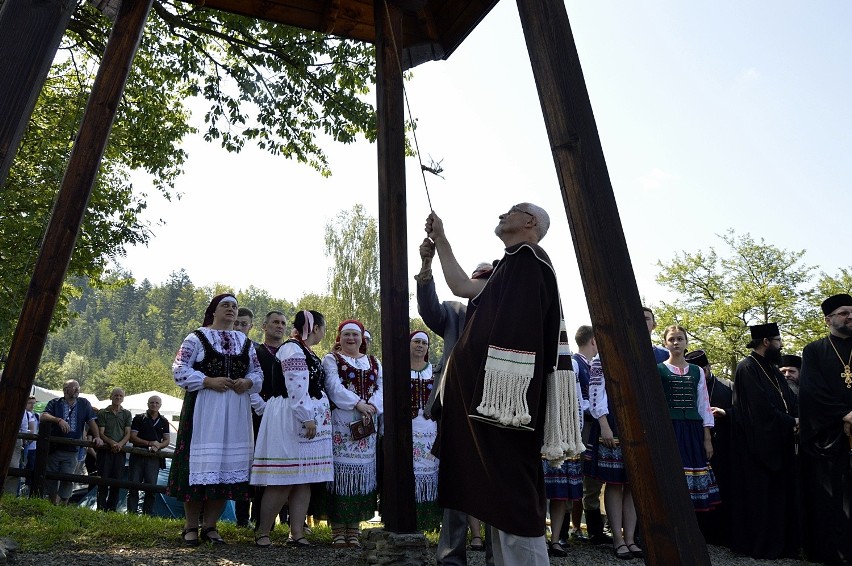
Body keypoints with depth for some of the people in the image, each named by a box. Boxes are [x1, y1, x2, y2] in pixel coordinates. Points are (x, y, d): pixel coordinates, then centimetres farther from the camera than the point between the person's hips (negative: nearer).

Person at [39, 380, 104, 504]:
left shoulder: (84, 404, 7)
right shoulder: (55, 403, 4)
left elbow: (92, 421, 6)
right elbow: (43, 417, -11)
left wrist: (97, 437, -7)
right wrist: (59, 420, -28)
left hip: (71, 451, 0)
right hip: (53, 448, 0)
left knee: (67, 480, -4)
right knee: (50, 480, 8)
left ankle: (62, 506, 8)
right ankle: (52, 505, 24)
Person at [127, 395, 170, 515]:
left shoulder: (163, 422, 13)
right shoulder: (139, 418, 4)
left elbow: (166, 441, 11)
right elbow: (132, 437, -3)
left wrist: (158, 446, -11)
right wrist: (149, 443, -13)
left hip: (154, 457, 2)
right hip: (138, 455, -2)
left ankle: (148, 513, 9)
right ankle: (132, 513, 5)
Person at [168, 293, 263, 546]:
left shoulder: (245, 342, 15)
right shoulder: (197, 337, 3)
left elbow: (258, 373, 16)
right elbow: (179, 370, -4)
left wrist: (247, 382, -6)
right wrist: (209, 381, -15)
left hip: (236, 410, 4)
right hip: (204, 407, -4)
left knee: (229, 463, 4)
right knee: (201, 462, -3)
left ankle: (210, 525, 16)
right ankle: (191, 527, 12)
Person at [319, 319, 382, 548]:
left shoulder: (374, 363, 17)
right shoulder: (331, 359, 6)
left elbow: (382, 388, 6)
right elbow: (335, 386, -9)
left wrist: (372, 405, -13)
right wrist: (358, 404, -18)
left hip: (367, 424, 4)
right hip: (340, 423, -4)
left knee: (362, 471, 3)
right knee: (341, 470, -5)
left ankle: (354, 528, 11)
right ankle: (338, 529, 4)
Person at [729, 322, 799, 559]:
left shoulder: (772, 370, 16)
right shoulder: (747, 368, -12)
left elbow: (789, 402, 13)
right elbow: (761, 407, -19)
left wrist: (795, 420, -6)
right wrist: (791, 422, -12)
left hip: (778, 442, 9)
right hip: (758, 443, -9)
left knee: (779, 493, 11)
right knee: (759, 494, -2)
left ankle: (782, 543, 20)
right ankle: (759, 545, 8)